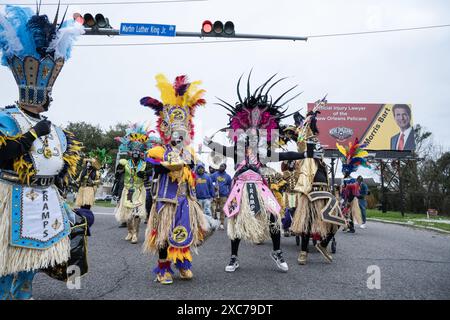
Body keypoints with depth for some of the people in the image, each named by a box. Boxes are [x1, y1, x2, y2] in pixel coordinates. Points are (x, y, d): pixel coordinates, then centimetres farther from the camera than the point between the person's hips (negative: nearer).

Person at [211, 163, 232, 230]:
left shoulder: (227, 176, 8)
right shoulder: (215, 174, 5)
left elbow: (229, 186, 15)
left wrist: (228, 194, 13)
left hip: (223, 195, 0)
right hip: (215, 194, 0)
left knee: (222, 209, 0)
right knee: (214, 209, 2)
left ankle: (221, 224, 5)